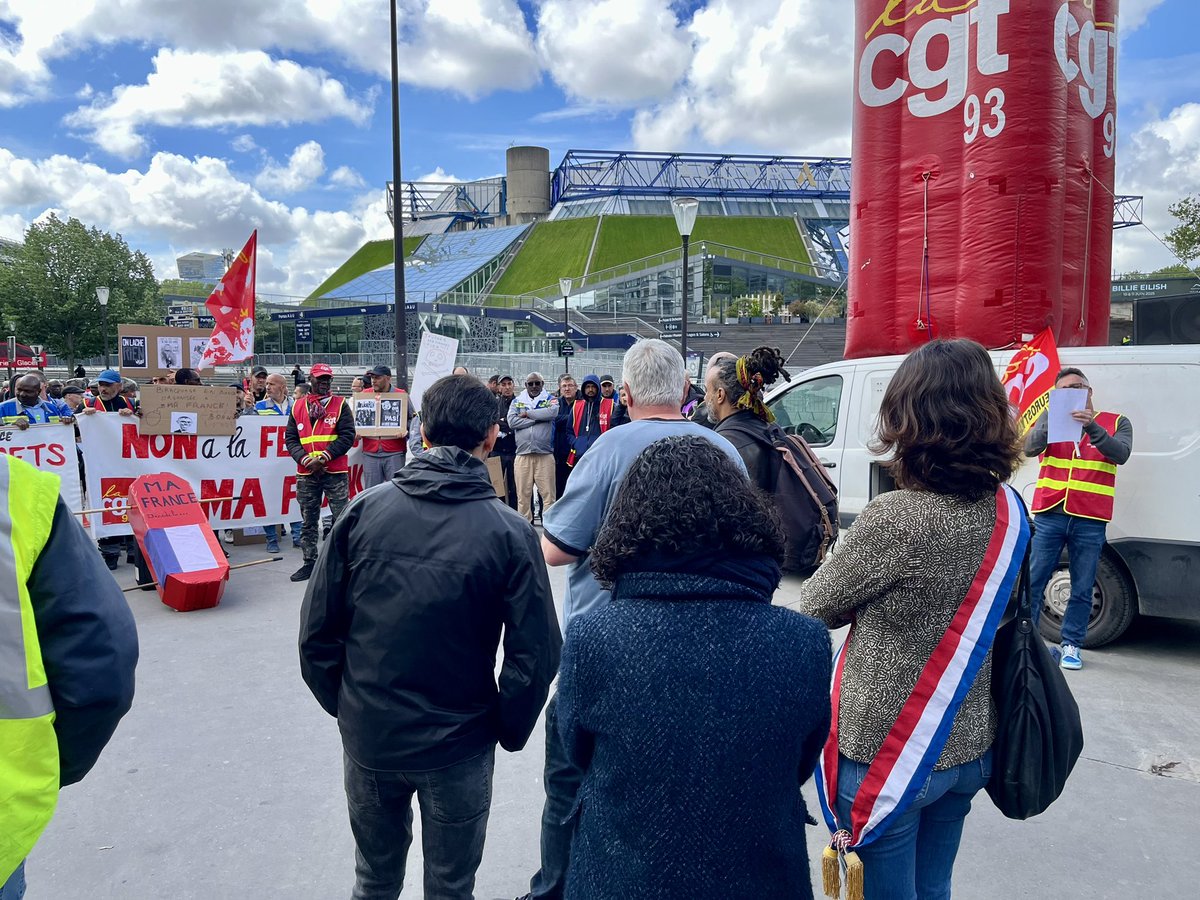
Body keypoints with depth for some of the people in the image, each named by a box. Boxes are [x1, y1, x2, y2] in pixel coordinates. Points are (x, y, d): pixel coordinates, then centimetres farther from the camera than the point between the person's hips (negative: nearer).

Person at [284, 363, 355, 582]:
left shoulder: (340, 405, 3)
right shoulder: (298, 407, 10)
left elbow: (347, 437, -6)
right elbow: (290, 439, 7)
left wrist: (323, 458, -13)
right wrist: (305, 459, -9)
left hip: (336, 473, -3)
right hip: (306, 474, 3)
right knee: (308, 522, 10)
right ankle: (310, 563, 19)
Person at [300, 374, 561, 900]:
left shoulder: (365, 509, -10)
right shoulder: (509, 533, -16)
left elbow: (317, 627, -6)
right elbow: (536, 654, -15)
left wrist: (340, 702, 10)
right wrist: (507, 731, 2)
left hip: (368, 736, 3)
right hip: (458, 747, -2)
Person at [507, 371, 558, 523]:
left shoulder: (549, 399, 10)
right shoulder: (517, 401, 13)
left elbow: (552, 412, -13)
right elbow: (512, 422, -4)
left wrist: (528, 414, -6)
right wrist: (538, 418, -5)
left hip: (545, 455, -1)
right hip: (523, 455, 1)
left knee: (548, 493, -4)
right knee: (523, 493, 3)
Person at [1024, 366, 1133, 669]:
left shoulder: (1117, 422, 7)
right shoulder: (1051, 419, 9)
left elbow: (1121, 454, -12)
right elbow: (1030, 448, -9)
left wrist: (1091, 426, -25)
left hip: (1090, 521, 0)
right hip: (1049, 515, 1)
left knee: (1082, 589, 6)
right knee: (1032, 582, 2)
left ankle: (1072, 644, 18)